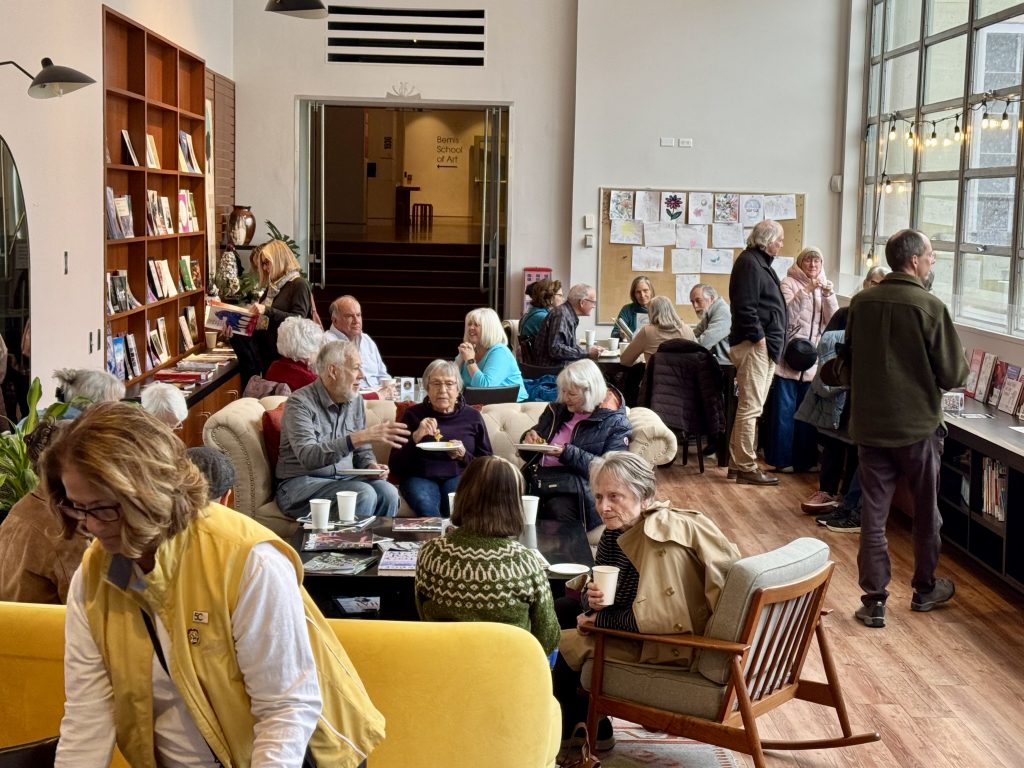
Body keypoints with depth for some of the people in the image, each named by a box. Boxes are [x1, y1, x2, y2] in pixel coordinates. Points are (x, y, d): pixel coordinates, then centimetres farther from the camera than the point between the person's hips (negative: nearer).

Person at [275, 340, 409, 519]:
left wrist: (371, 465, -8)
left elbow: (363, 450, 17)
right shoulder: (300, 402, -13)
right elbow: (308, 457, -28)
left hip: (344, 479, 6)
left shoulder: (355, 401, 8)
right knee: (363, 494, -30)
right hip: (301, 483, -6)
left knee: (387, 492, -23)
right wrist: (360, 437, -36)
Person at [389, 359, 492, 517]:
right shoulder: (413, 414, 10)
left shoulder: (472, 417, 13)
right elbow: (394, 466, 3)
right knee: (427, 508, -35)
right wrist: (415, 437, -12)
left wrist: (464, 455, -10)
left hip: (458, 475, 0)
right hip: (420, 478, 0)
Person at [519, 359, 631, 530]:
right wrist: (529, 438, 4)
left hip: (575, 488, -4)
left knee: (556, 509, -37)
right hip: (537, 479, 5)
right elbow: (529, 455, 28)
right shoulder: (557, 410, 21)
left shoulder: (616, 423, 4)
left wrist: (567, 453, -16)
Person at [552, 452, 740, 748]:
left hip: (674, 643, -9)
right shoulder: (616, 530, -3)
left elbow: (658, 617, -33)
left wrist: (599, 619, -20)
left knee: (568, 644, -7)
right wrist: (592, 598, -18)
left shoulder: (662, 536, -29)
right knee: (560, 611, 17)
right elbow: (596, 589, 6)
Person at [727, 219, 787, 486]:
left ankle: (738, 462, 18)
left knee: (751, 407, 13)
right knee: (750, 407, -8)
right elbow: (745, 306, -20)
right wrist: (758, 336, -20)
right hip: (754, 345, -11)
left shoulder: (760, 262, 21)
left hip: (764, 346, 11)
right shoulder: (749, 263, -11)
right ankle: (746, 466, -6)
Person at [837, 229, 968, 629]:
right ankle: (925, 589, 30)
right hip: (917, 426, -3)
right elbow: (952, 374, -10)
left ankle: (874, 600, 8)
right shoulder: (930, 307, -16)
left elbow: (845, 366, 9)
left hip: (869, 425, 3)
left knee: (873, 513, 7)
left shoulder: (860, 303, -2)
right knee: (926, 511, 16)